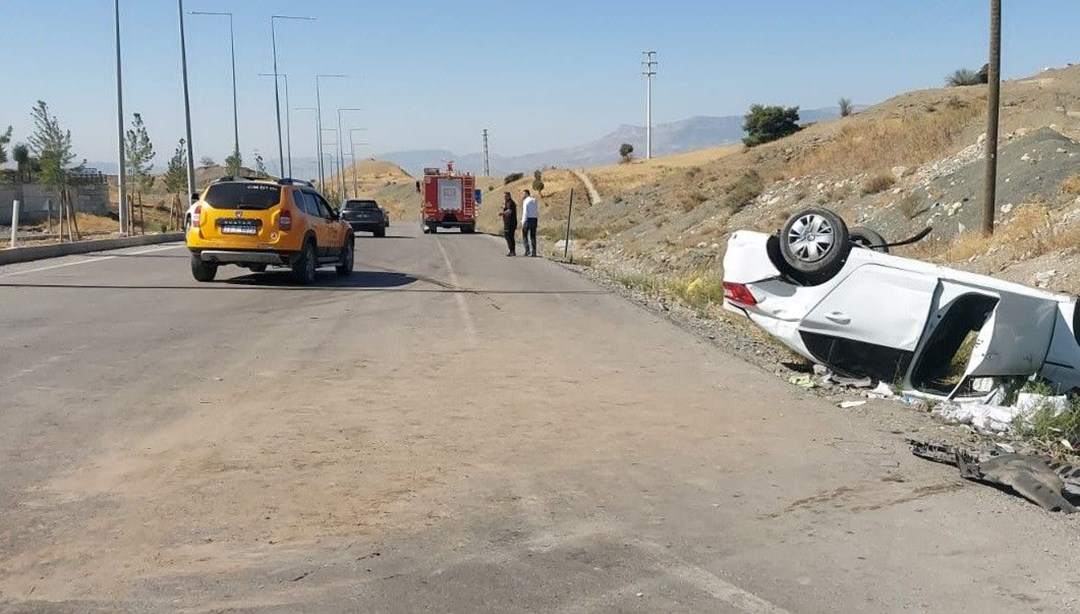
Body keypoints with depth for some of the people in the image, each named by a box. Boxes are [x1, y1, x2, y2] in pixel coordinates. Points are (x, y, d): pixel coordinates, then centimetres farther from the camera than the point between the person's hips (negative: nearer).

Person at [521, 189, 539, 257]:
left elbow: (525, 212, -15)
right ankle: (534, 252, 4)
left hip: (528, 219, -6)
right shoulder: (535, 201, 12)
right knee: (533, 236, 8)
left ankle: (527, 250, -4)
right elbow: (538, 212, 14)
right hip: (534, 219, 6)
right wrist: (537, 221, 19)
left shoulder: (525, 201, -9)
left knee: (524, 235, 7)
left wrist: (523, 222, -14)